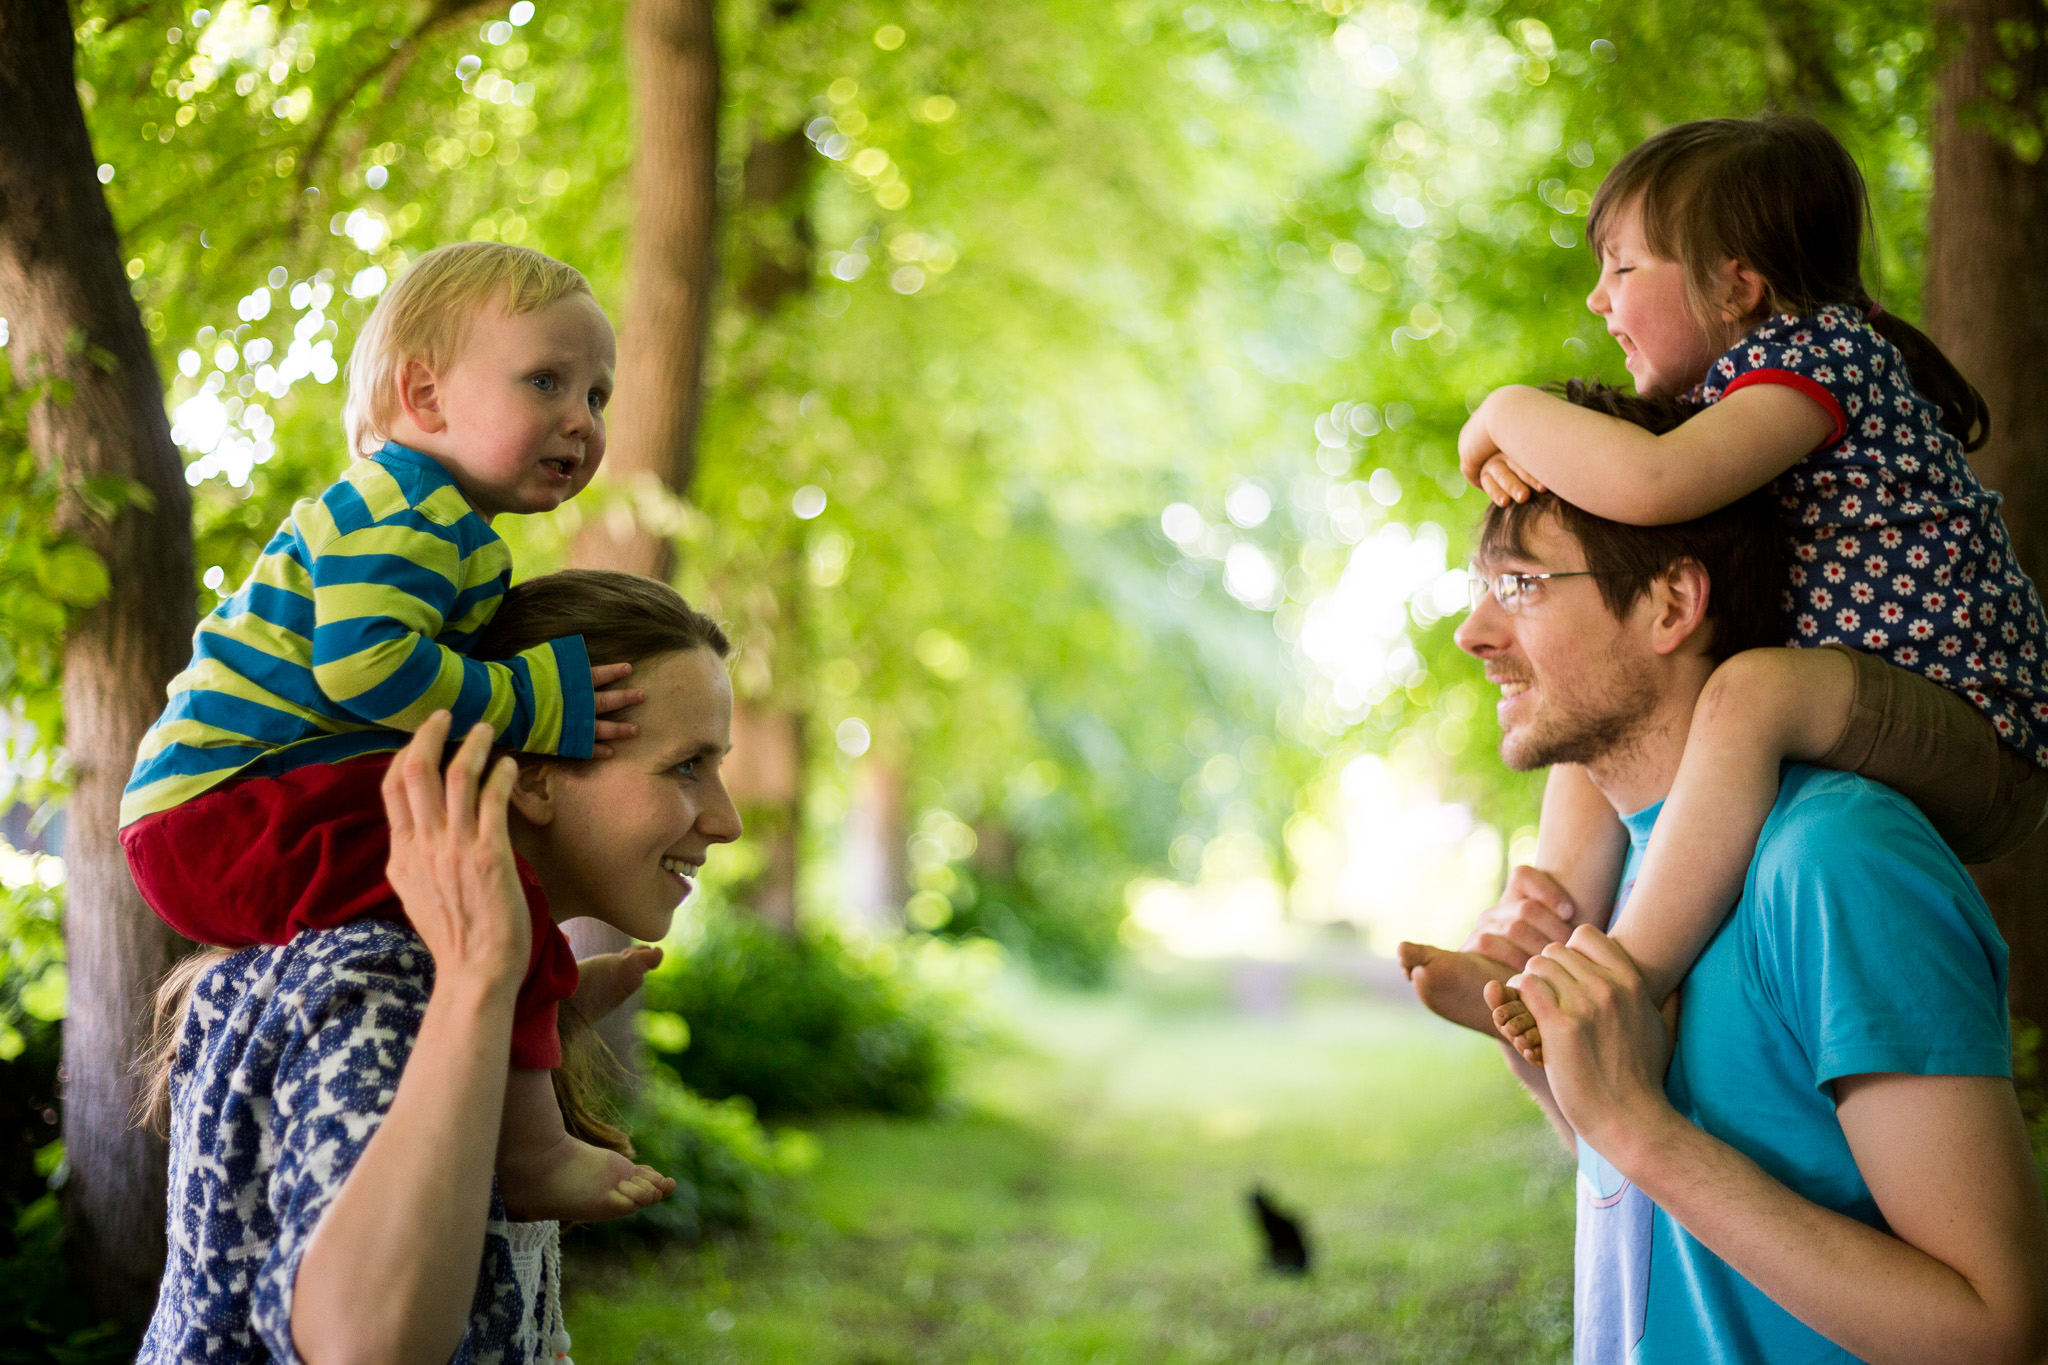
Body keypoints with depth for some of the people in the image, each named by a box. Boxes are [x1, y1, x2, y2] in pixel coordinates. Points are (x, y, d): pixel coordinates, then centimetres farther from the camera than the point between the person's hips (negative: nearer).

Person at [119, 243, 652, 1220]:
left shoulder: (430, 519, 22)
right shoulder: (405, 510, -13)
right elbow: (362, 661, -27)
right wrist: (529, 701, -21)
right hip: (215, 816, -11)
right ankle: (532, 1152, -21)